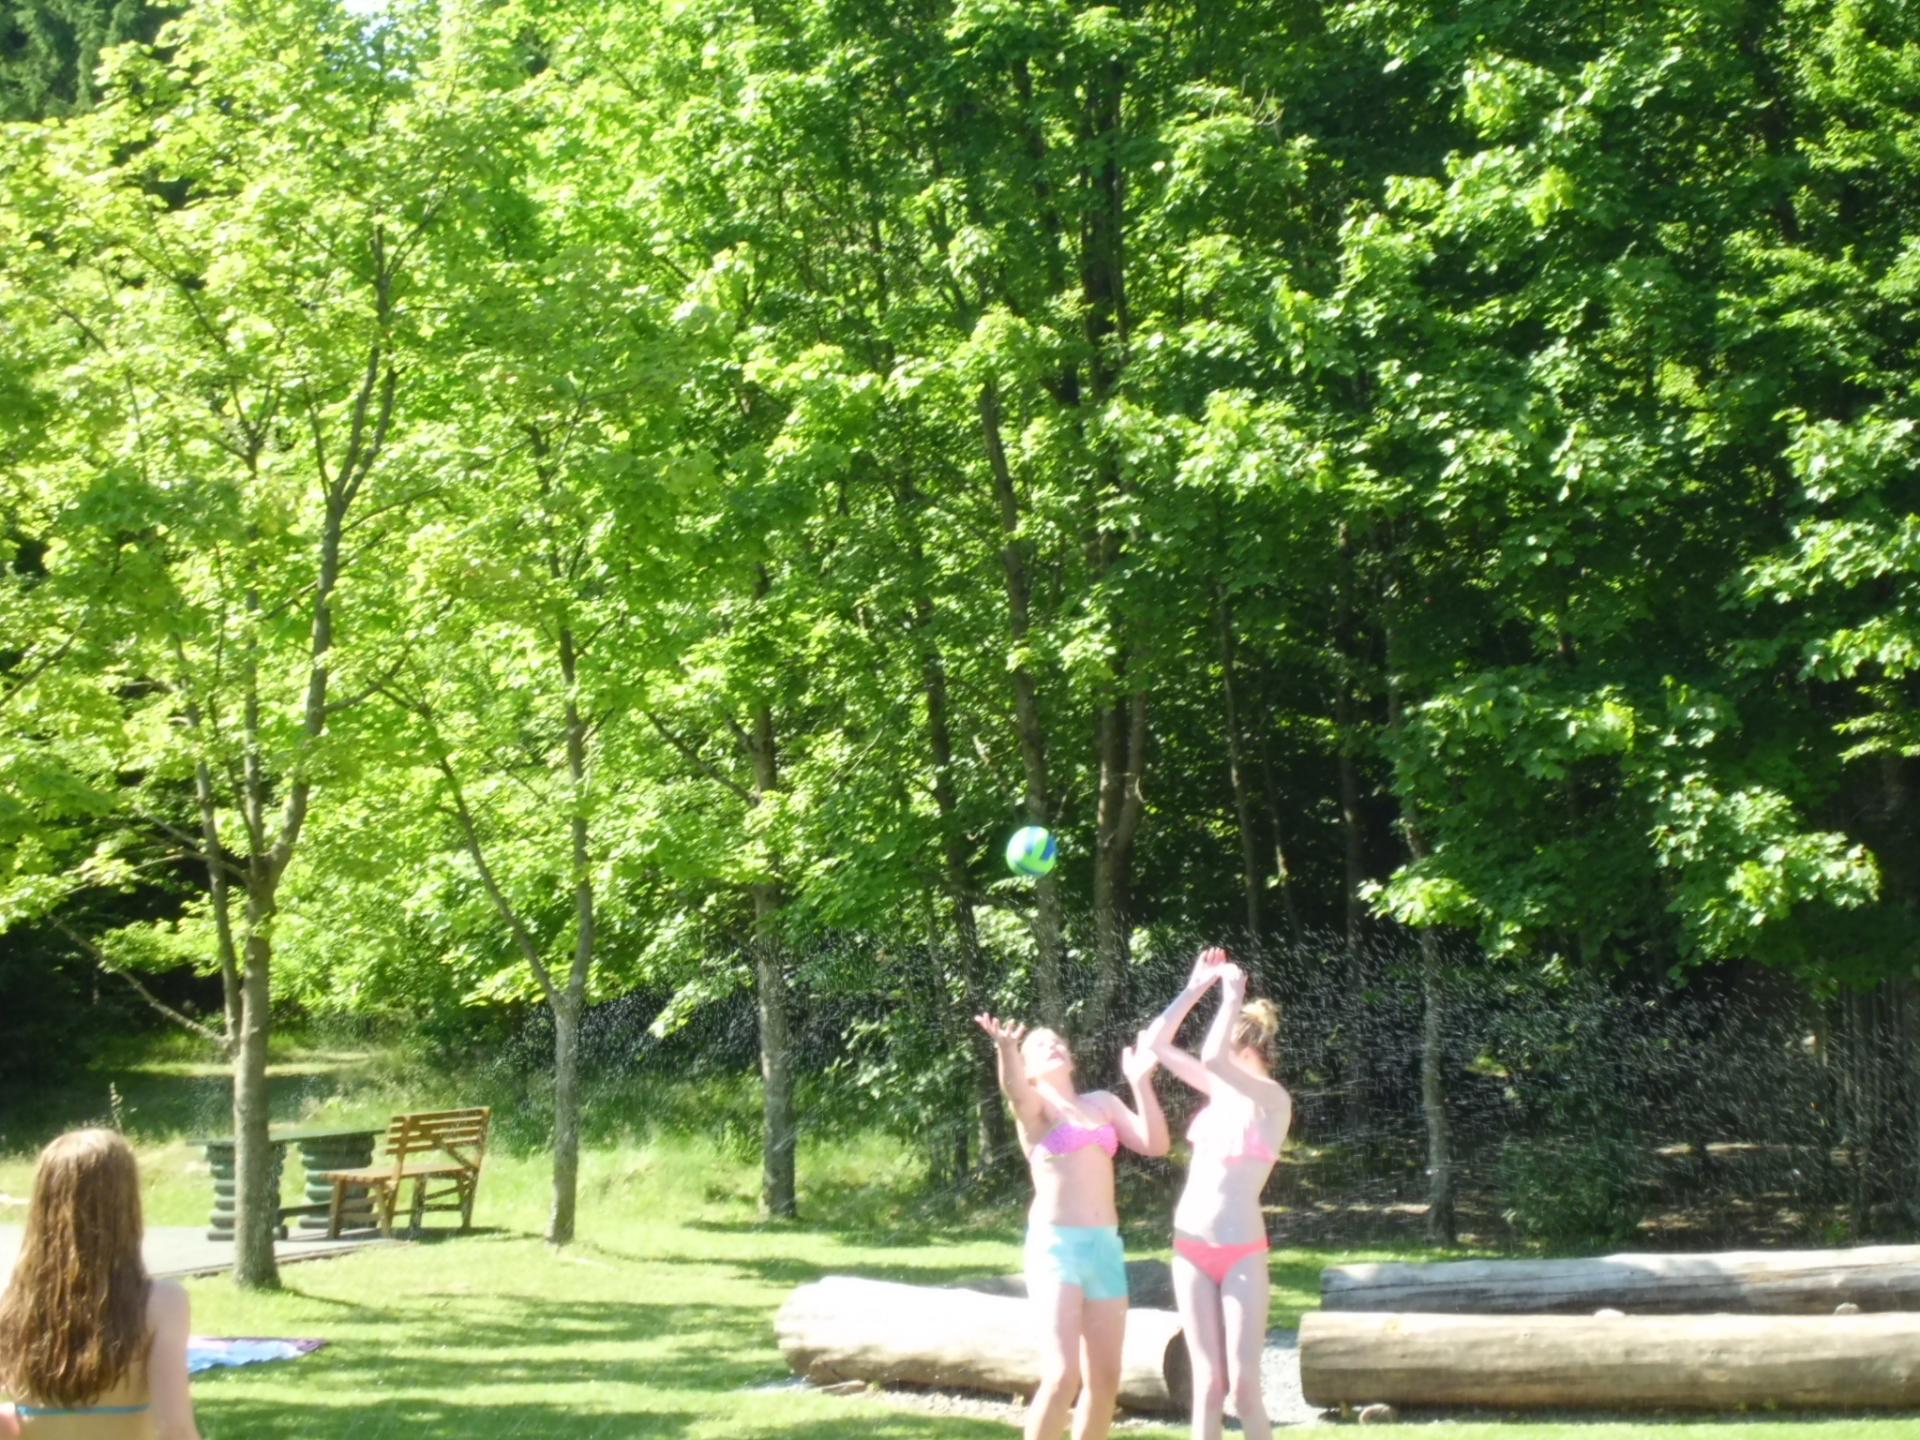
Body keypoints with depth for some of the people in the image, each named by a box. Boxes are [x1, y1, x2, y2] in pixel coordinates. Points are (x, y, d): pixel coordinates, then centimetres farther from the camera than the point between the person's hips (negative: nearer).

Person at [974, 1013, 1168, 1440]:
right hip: (1055, 1245, -6)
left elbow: (1155, 1143, 8)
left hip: (1105, 1246, 6)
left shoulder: (1102, 1102, 17)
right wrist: (1007, 1050, -44)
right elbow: (1014, 1090, -23)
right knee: (1062, 1374, -17)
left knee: (1105, 1378, 8)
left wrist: (1140, 1080, 3)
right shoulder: (1034, 1105, 2)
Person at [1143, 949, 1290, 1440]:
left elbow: (1212, 1058, -23)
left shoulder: (1273, 1099, -7)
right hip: (1190, 1250, 6)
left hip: (1240, 1254, -5)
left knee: (1243, 1385, -6)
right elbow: (1156, 1042, 11)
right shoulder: (1217, 1090, 11)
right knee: (1207, 1382, 5)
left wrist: (1233, 998, -13)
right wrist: (1197, 987, 6)